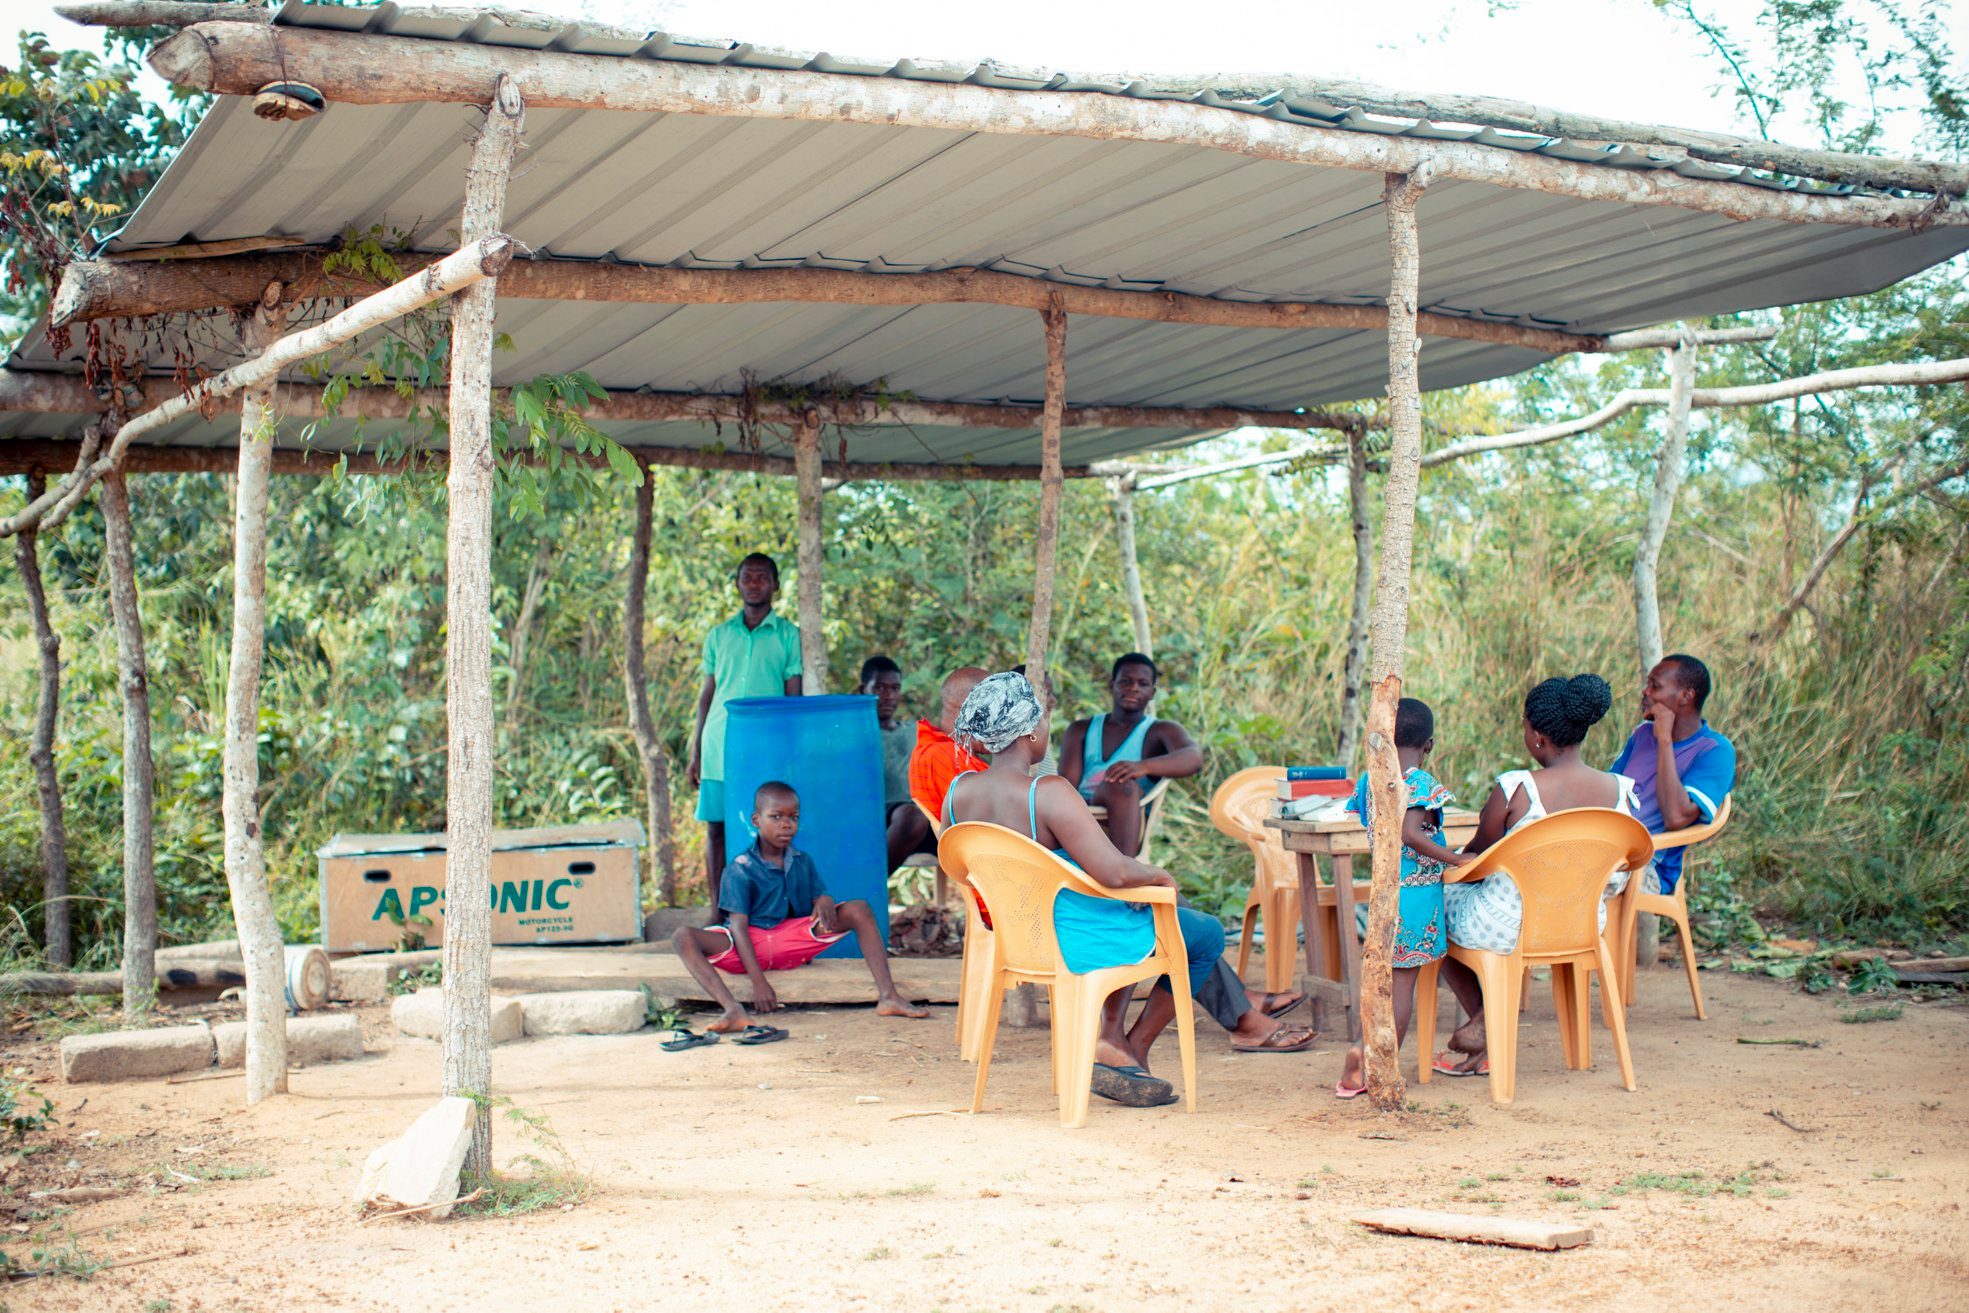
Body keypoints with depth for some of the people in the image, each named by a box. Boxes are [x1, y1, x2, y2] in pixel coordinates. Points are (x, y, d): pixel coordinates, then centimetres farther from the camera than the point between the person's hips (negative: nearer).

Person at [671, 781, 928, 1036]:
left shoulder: (803, 862, 10)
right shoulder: (740, 869, -7)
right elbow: (738, 926, -13)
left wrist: (825, 902, -20)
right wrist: (757, 982, -24)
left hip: (796, 941, 3)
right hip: (751, 945, -3)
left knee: (859, 909, -13)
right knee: (683, 937, -31)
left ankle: (887, 996, -23)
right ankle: (733, 1010, -50)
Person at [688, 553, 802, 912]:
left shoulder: (788, 635, 5)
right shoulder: (719, 636, 13)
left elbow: (794, 697, 3)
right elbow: (706, 696, 15)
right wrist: (695, 753, 11)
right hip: (719, 750, 3)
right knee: (716, 829, 2)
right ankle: (718, 913, 9)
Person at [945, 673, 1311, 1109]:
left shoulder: (958, 793, -8)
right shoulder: (1048, 794, -30)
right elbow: (1114, 872, -33)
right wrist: (1157, 873, -11)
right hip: (1079, 943, -8)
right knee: (1208, 934, 19)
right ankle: (1134, 1048, 29)